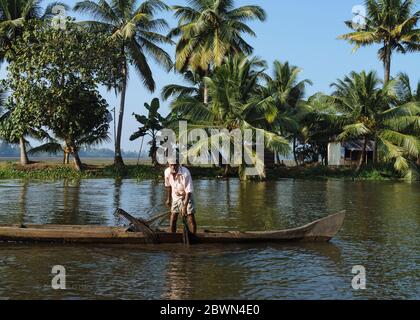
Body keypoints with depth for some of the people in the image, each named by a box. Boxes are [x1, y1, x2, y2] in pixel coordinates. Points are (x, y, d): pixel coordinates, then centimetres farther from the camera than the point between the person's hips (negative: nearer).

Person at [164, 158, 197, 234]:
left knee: (191, 218, -11)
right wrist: (168, 198, 14)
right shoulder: (167, 172, -15)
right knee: (173, 218, 2)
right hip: (175, 196, 4)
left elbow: (189, 191, -28)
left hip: (186, 196, -4)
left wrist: (184, 206, -30)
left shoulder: (185, 173, -31)